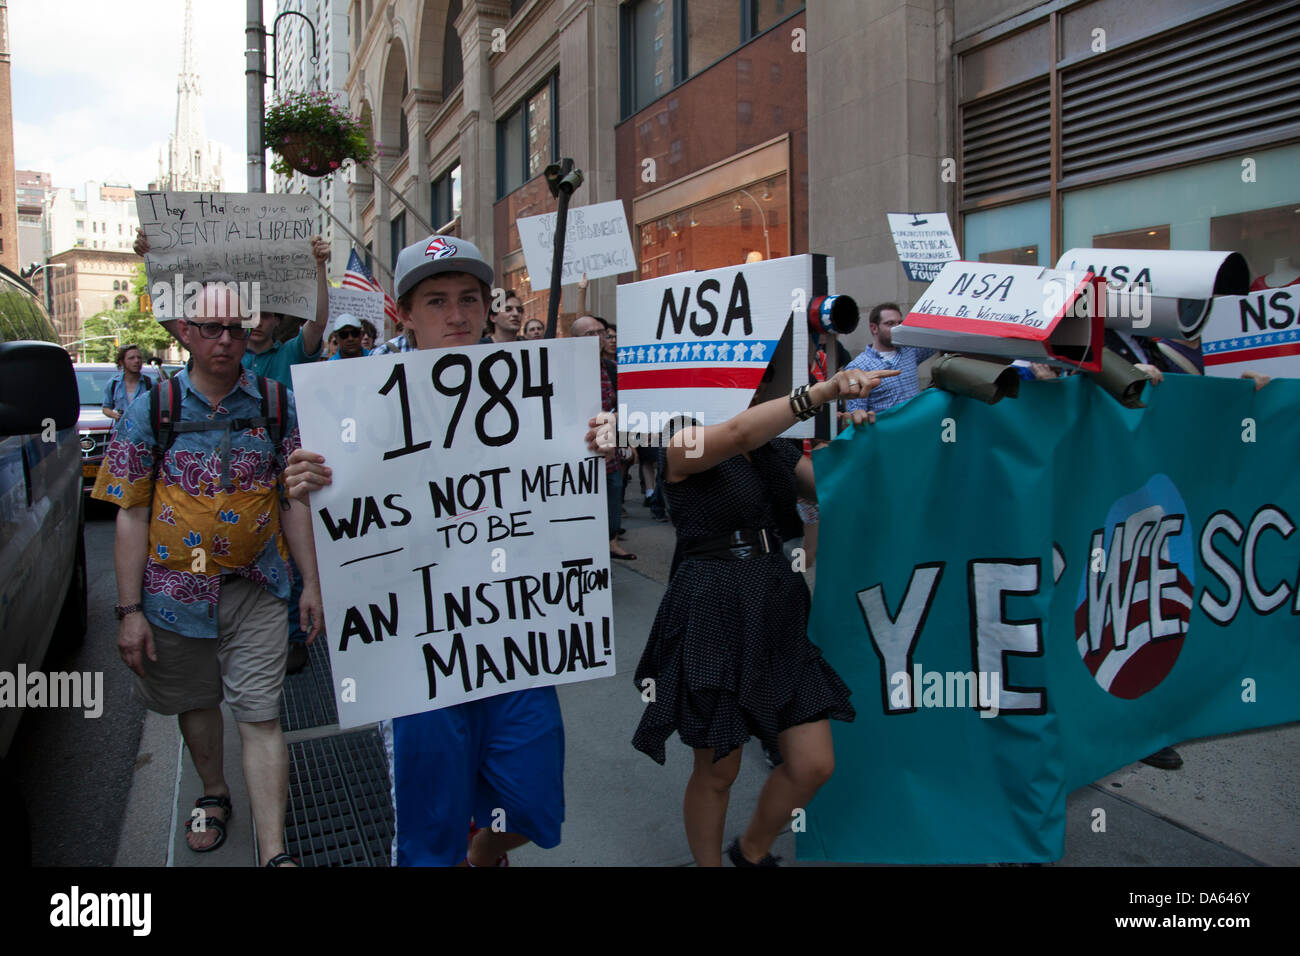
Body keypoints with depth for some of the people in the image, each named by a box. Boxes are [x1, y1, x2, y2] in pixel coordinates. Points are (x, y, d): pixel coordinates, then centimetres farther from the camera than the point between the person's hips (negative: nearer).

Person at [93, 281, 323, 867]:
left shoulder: (277, 404, -1)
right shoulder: (152, 408, -3)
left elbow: (294, 503, 3)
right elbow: (131, 515, -3)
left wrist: (311, 582, 0)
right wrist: (130, 610, -6)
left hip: (256, 590, -1)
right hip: (176, 591, 1)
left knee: (260, 717, -3)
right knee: (195, 703, 19)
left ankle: (275, 854, 0)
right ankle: (213, 795, 45)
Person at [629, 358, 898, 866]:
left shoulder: (778, 450, 12)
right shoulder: (686, 444, -8)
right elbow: (739, 433, -29)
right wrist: (825, 389, -35)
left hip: (779, 614, 6)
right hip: (714, 617, -6)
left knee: (813, 766, 7)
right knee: (717, 771, 7)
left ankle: (752, 851, 35)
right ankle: (709, 862, 34)